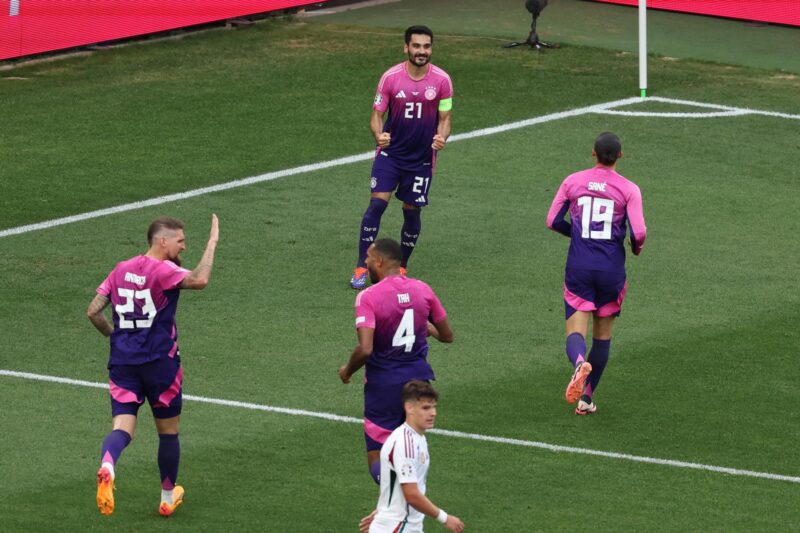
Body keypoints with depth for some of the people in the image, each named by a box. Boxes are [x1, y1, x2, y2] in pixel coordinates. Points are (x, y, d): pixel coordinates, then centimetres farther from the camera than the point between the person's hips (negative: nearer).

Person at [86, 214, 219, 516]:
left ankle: (107, 467, -38)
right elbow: (199, 280, -30)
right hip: (159, 362, -4)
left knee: (122, 428, -5)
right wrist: (212, 243, -18)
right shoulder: (163, 270, -11)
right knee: (168, 431, 15)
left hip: (122, 362, 4)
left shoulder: (121, 270, 9)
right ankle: (168, 497, 28)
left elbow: (93, 312, 10)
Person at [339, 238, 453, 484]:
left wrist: (348, 370, -4)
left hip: (383, 381, -5)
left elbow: (365, 349, -24)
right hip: (418, 376, 5)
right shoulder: (422, 290, -1)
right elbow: (447, 336, 8)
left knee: (377, 457, 2)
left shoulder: (368, 297, -16)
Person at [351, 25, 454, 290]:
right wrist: (378, 134, -24)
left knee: (412, 210, 6)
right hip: (390, 152, -1)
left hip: (422, 158, 1)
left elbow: (444, 119, 0)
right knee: (377, 203, -12)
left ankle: (401, 268, 25)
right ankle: (361, 268, -7)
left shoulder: (442, 80, -7)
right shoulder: (391, 77, -9)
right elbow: (377, 114, -3)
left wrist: (441, 138, -22)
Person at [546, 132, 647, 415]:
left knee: (576, 331, -3)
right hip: (612, 269, 0)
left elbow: (553, 220, 4)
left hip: (579, 265, 0)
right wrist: (636, 247, 11)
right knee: (603, 334, 16)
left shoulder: (573, 182, 1)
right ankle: (587, 397, 19)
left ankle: (580, 362, -38)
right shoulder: (628, 189, -5)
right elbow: (639, 232, -13)